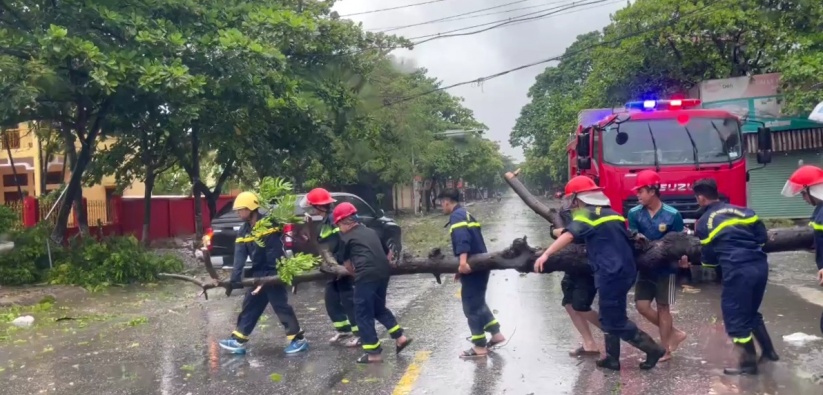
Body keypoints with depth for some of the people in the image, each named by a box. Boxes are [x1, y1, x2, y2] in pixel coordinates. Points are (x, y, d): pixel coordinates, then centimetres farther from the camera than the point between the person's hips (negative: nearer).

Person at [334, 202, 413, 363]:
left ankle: (373, 353, 6)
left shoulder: (346, 237, 7)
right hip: (384, 272, 7)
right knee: (379, 308, 25)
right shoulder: (371, 232, 22)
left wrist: (356, 273, 32)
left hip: (366, 275, -7)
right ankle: (400, 337, 18)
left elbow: (348, 263, 16)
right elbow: (388, 253, 28)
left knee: (364, 314, 5)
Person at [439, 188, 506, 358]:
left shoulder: (456, 216, -12)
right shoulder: (465, 214, 18)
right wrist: (462, 266, 25)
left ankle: (480, 347, 6)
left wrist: (463, 261, -42)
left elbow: (462, 237, -30)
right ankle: (496, 334, 25)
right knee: (478, 303, 21)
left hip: (471, 267, -10)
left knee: (471, 306, -1)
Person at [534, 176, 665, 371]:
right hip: (624, 270, 9)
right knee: (610, 317, 17)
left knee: (615, 321, 1)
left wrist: (546, 254, -31)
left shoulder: (587, 214, -9)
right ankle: (612, 358, 21)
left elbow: (569, 236, -24)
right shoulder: (610, 213, 17)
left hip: (611, 273, -9)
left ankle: (653, 349, 7)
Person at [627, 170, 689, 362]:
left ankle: (665, 349, 16)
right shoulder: (634, 213, -5)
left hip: (667, 267, -4)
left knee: (663, 307, 3)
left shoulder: (673, 215, -13)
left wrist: (683, 259, -25)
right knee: (642, 305, -1)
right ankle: (673, 333, 20)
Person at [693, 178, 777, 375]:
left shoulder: (703, 223, 2)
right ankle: (768, 350, 34)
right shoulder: (742, 210, 13)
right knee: (751, 311, 26)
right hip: (760, 264, 6)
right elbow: (762, 236, 11)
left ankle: (748, 364, 16)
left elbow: (708, 257, 8)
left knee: (736, 317, 8)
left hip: (738, 271, -6)